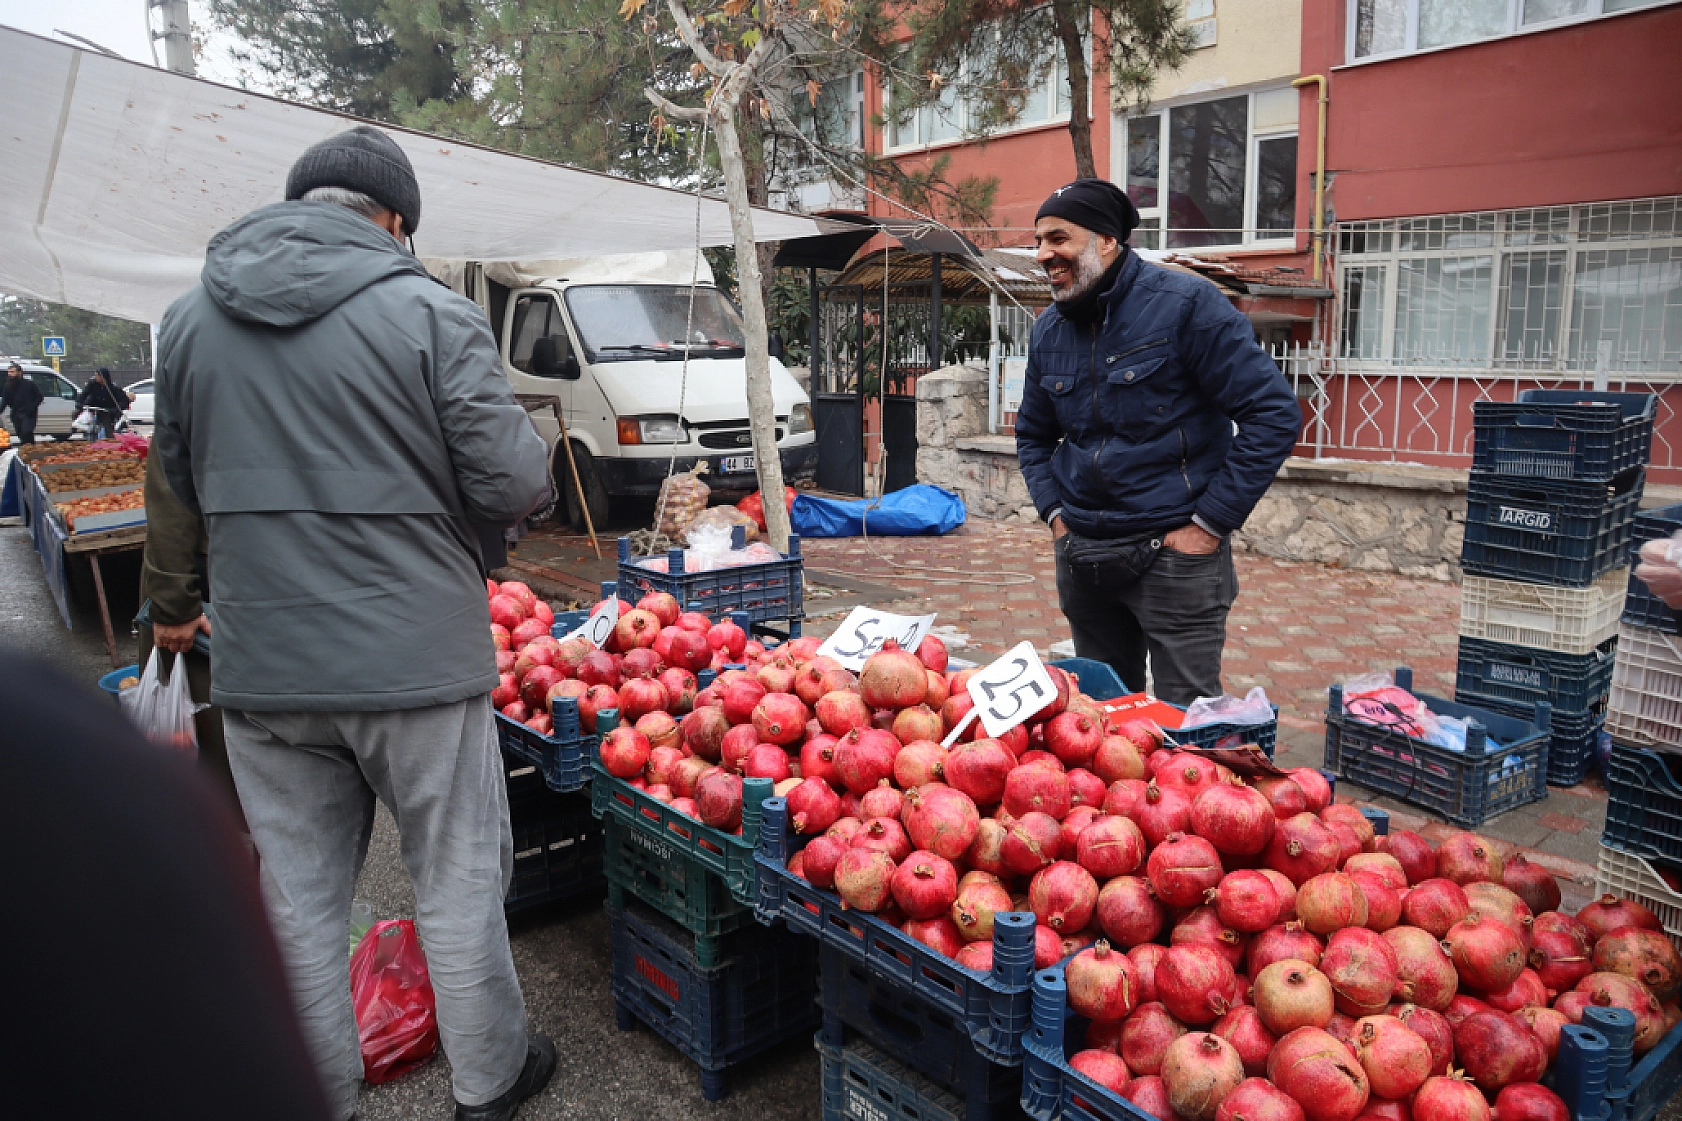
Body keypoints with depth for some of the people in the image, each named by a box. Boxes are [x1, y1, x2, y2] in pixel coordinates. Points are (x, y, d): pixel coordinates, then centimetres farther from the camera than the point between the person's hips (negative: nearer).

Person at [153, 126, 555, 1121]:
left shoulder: (190, 320, 4)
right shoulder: (430, 313, -11)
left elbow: (187, 483, 15)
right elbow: (512, 485, -13)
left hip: (260, 666, 4)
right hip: (416, 659, -4)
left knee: (300, 898, 16)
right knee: (458, 883, 13)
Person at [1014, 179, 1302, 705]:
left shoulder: (1185, 304, -11)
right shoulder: (1048, 328, 8)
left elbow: (1274, 413, -13)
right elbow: (1033, 434, 22)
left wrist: (1210, 523, -14)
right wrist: (1055, 513, 6)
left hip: (1174, 554, -6)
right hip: (1081, 555, 6)